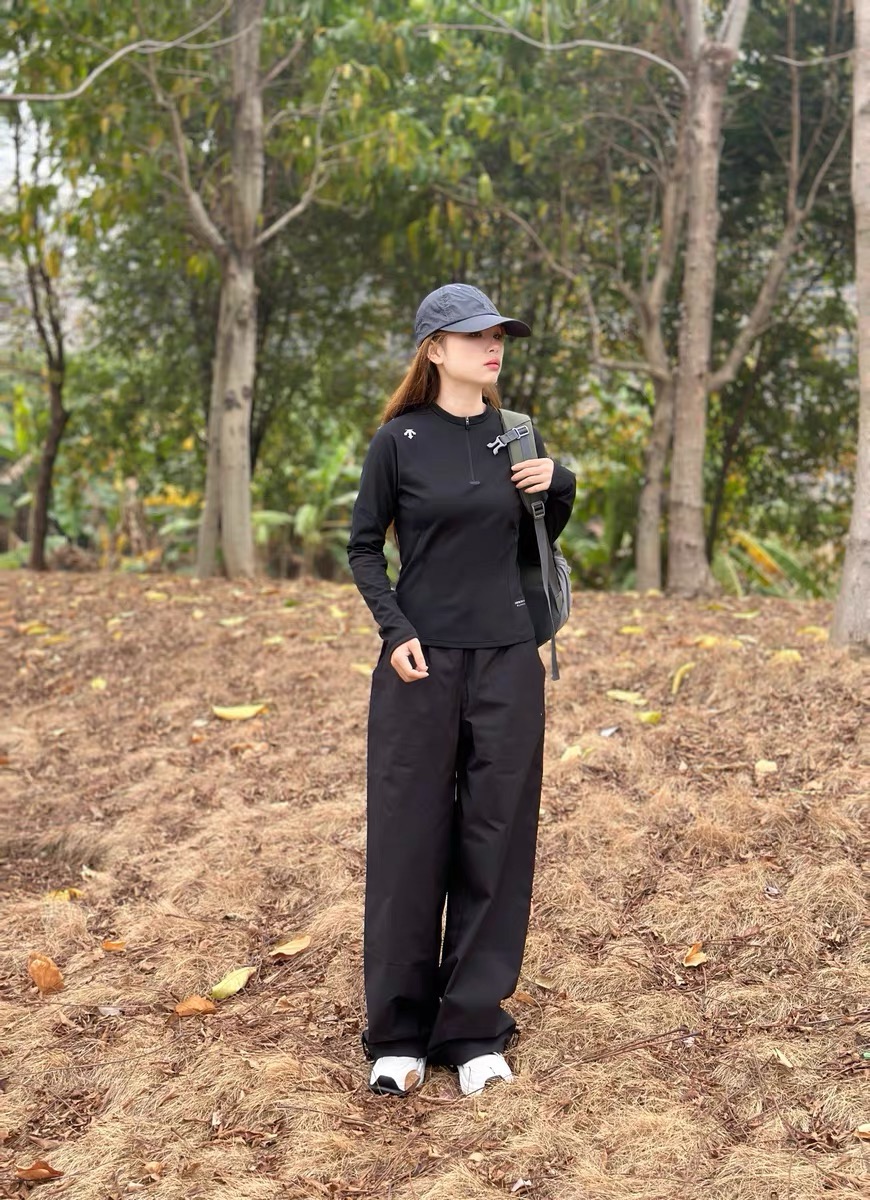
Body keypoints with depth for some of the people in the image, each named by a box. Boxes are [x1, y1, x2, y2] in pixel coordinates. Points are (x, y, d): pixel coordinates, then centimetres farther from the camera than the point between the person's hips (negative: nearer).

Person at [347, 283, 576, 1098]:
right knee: (409, 842, 2)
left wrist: (560, 483, -3)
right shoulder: (399, 440, -2)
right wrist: (395, 631, -10)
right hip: (421, 663, -3)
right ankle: (397, 1033, 14)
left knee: (494, 842, 5)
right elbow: (363, 547, 3)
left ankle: (475, 1029, 16)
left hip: (506, 663, 3)